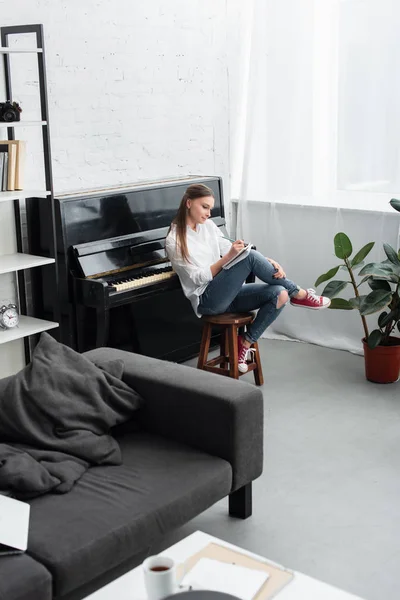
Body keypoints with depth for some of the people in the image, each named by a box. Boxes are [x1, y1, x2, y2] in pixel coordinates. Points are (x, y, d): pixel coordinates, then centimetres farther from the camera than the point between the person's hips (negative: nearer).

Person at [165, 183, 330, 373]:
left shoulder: (208, 225, 11)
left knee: (279, 294, -18)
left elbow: (231, 252, 6)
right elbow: (199, 278, -14)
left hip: (228, 295, 7)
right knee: (251, 257, -26)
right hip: (207, 300, -7)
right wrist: (228, 257, -26)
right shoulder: (174, 241, -9)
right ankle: (298, 294, -8)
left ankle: (246, 342, -5)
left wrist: (268, 263, -10)